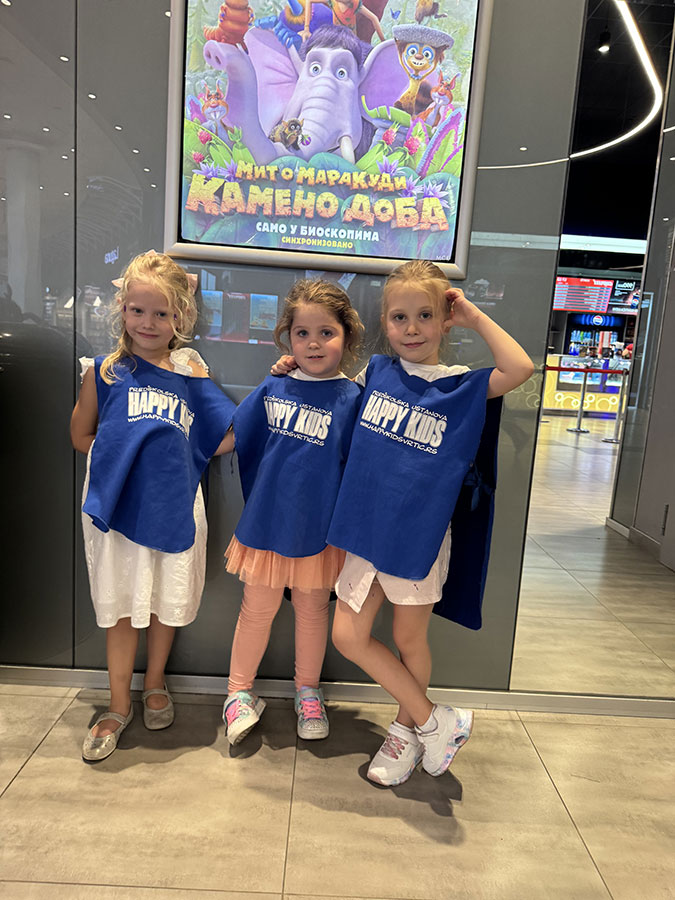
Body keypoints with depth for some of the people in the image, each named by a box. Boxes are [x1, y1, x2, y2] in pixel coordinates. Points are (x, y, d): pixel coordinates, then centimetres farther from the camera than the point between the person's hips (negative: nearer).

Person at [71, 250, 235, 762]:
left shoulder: (191, 373, 4)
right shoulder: (106, 370, 1)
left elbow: (226, 439, 2)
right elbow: (82, 436, 7)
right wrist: (128, 455, -4)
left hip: (174, 506, 1)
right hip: (119, 507, -1)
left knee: (168, 603, 14)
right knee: (121, 609, 10)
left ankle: (155, 685, 40)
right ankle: (119, 705, 30)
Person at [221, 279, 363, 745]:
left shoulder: (351, 397, -8)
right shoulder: (273, 388, -1)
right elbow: (228, 437, 8)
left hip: (318, 527, -1)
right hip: (267, 520, 2)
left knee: (312, 609, 16)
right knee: (258, 607, 14)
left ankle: (308, 692, 38)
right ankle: (240, 691, 35)